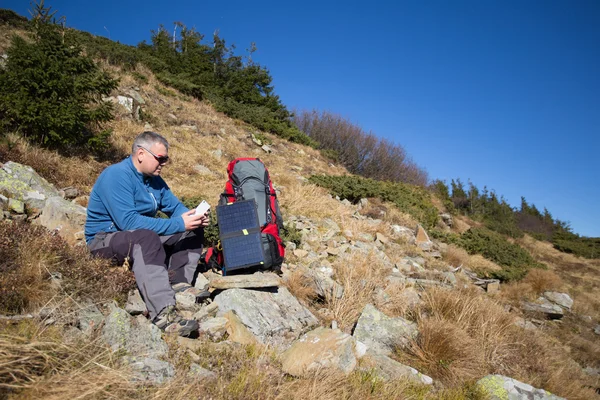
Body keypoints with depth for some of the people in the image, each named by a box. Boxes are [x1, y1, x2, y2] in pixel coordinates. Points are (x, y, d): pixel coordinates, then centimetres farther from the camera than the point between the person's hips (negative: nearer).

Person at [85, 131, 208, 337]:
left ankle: (179, 283, -17)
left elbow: (175, 207, 9)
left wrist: (193, 217, -16)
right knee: (146, 237, -40)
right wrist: (178, 224, -32)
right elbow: (128, 221, -31)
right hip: (104, 241, -9)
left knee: (193, 230, 1)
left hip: (141, 238, 9)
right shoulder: (116, 176, -20)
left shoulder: (154, 179, 6)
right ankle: (163, 312, -46)